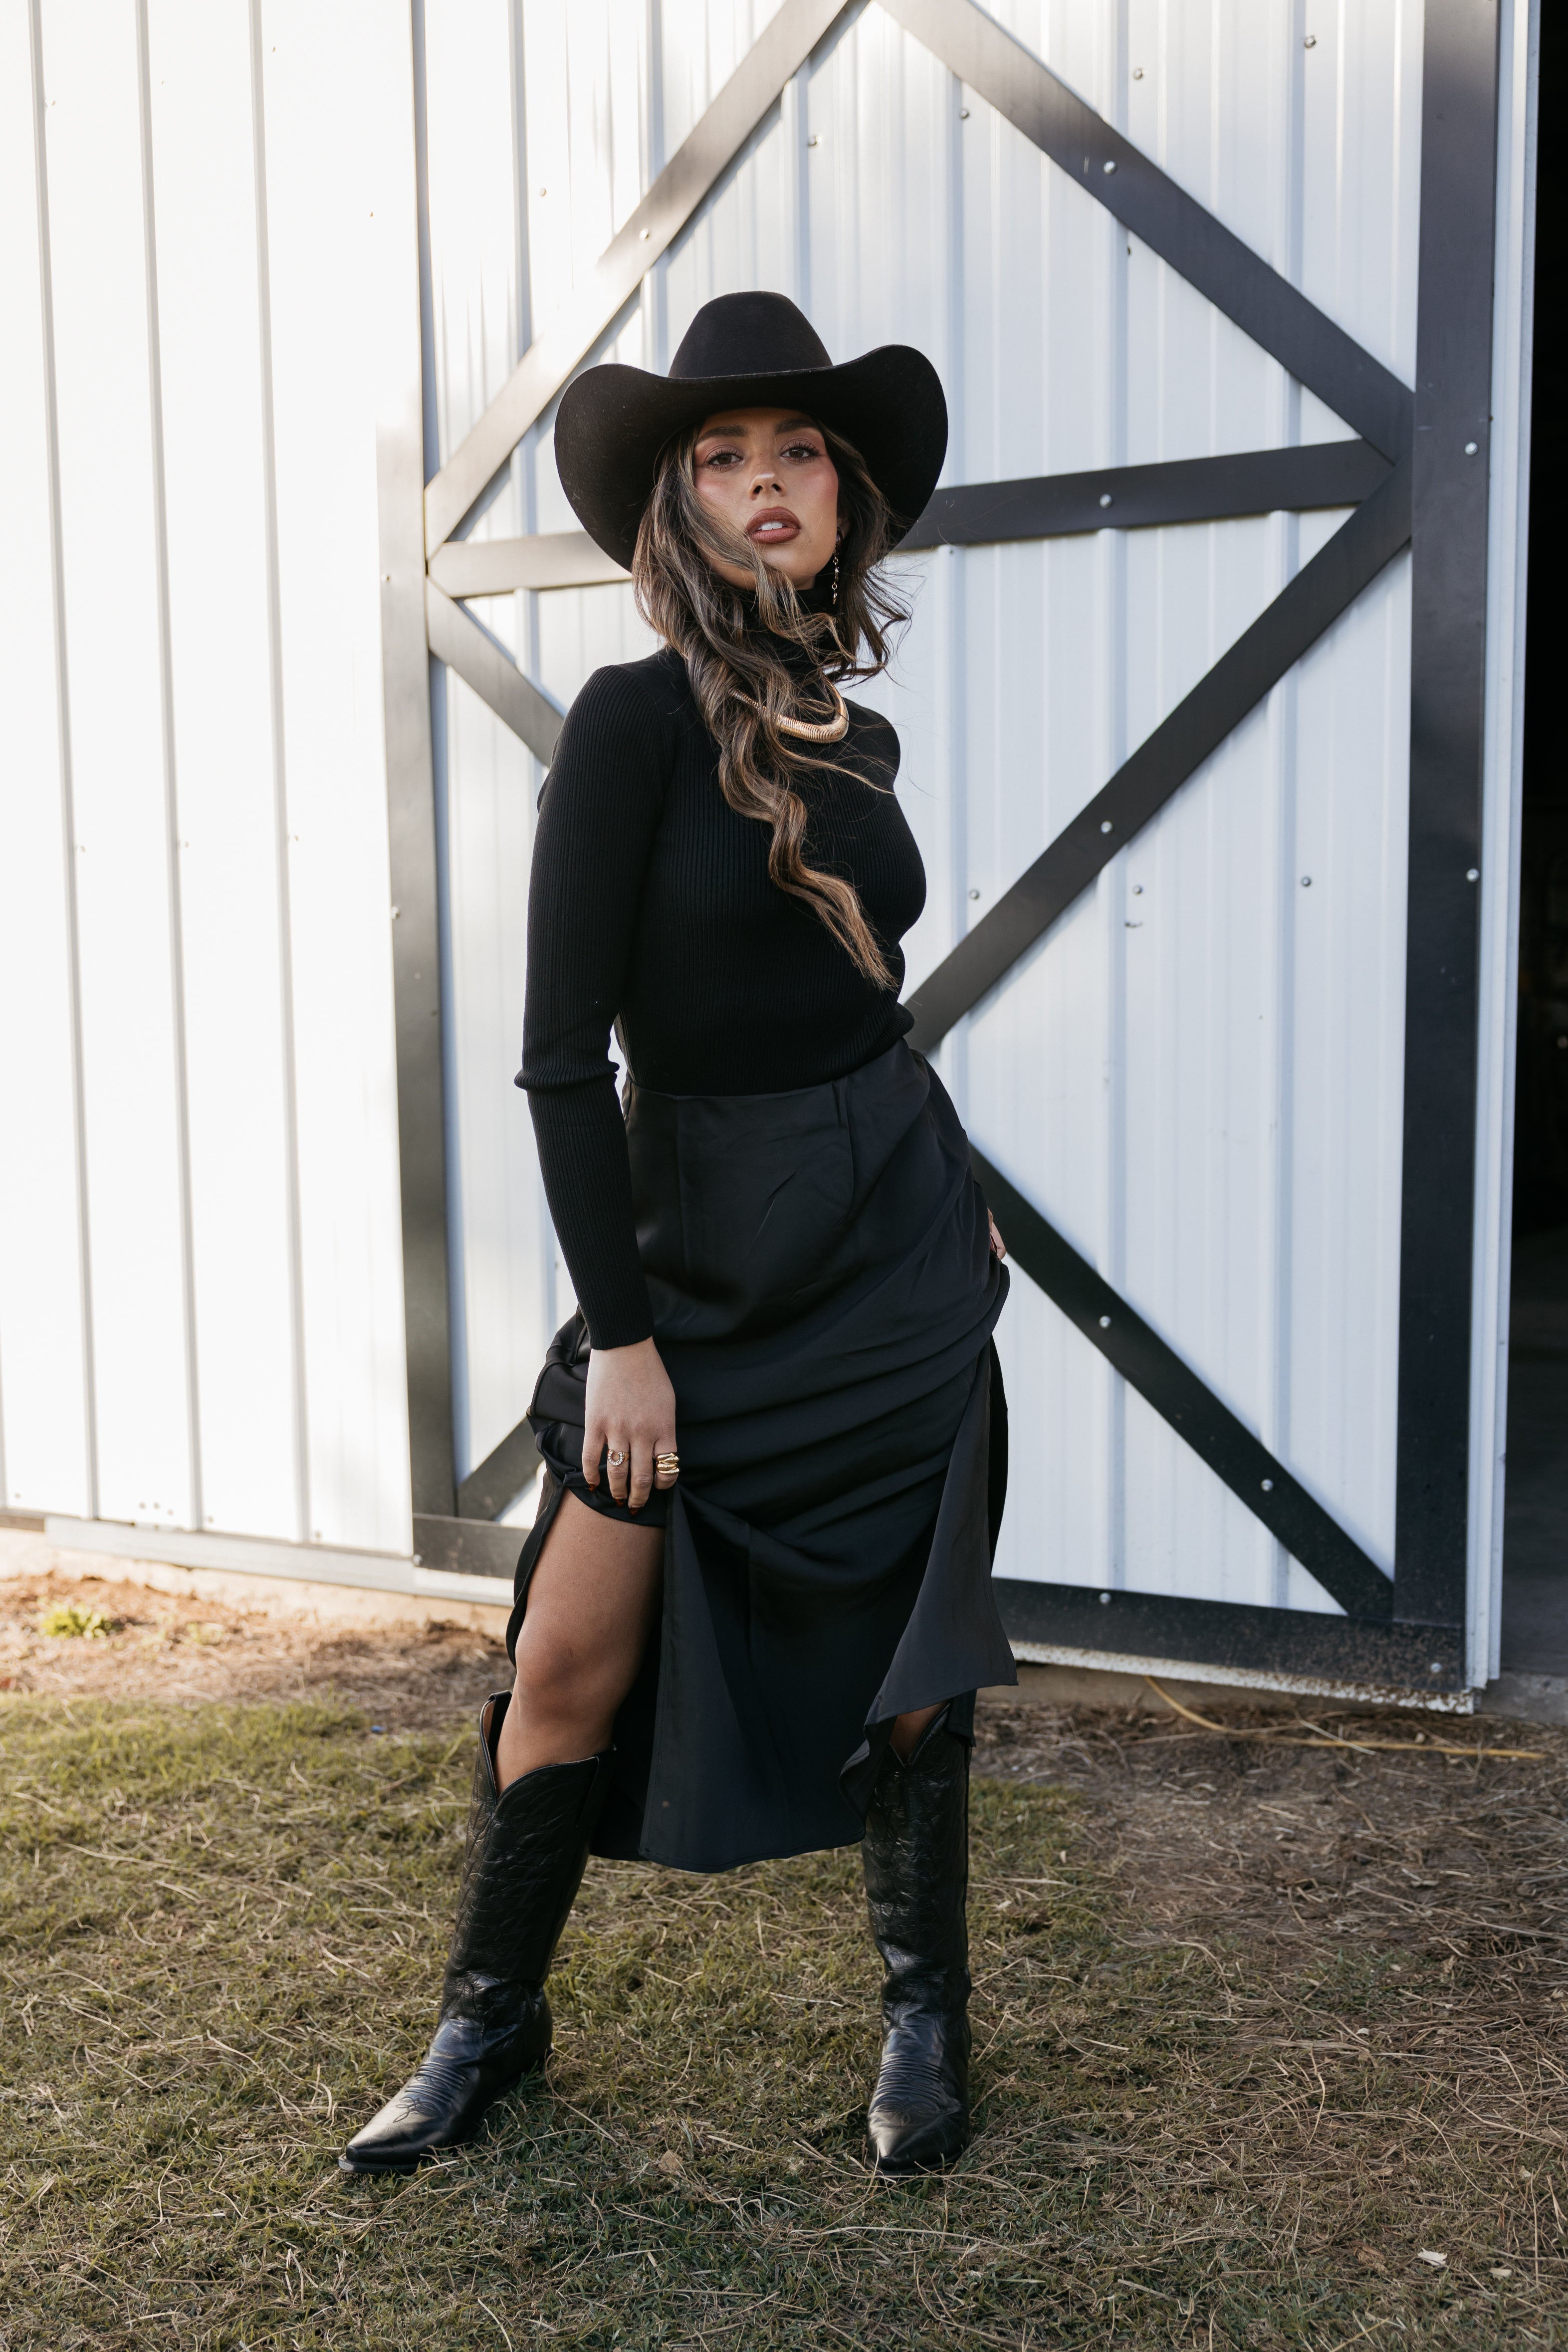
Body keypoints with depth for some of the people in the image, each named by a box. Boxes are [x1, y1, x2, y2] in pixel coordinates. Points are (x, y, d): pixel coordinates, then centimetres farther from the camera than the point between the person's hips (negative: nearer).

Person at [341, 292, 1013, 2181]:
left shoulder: (859, 738, 8)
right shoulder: (638, 715, -9)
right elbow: (563, 1050, -13)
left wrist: (958, 1212, 16)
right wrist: (619, 1330, -14)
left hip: (900, 1245, 5)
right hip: (698, 1258, -4)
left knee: (907, 1650, 10)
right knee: (574, 1660, 2)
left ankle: (923, 2012, 32)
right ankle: (489, 2020, 27)